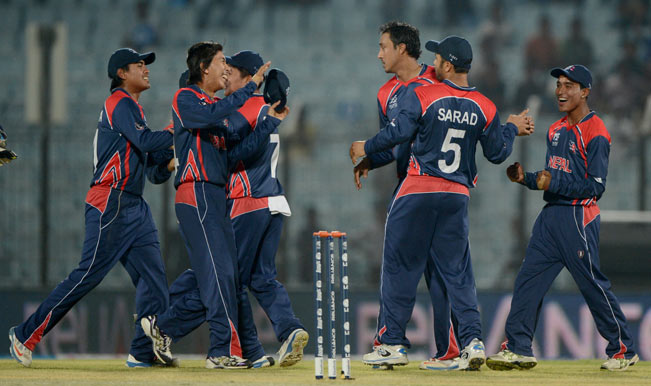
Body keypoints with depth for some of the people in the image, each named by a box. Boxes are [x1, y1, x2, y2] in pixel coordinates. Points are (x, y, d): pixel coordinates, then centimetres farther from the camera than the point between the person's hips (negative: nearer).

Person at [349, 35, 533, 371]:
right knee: (457, 272, 9)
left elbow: (397, 133, -12)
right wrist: (512, 128, 27)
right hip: (458, 196, 4)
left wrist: (365, 148, 5)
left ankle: (392, 343, 7)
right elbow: (497, 153, 8)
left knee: (400, 266, 6)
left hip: (418, 192, -4)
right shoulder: (484, 108, 4)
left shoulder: (423, 96, -8)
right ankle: (472, 340, -4)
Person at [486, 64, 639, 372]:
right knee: (528, 279, 2)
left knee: (593, 285, -4)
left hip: (579, 219, -8)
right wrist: (527, 178, 4)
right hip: (551, 215, 8)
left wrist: (554, 183, -21)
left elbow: (595, 186, -16)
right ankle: (518, 348, 4)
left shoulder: (595, 133, -11)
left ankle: (623, 349, 8)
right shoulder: (556, 130, 16)